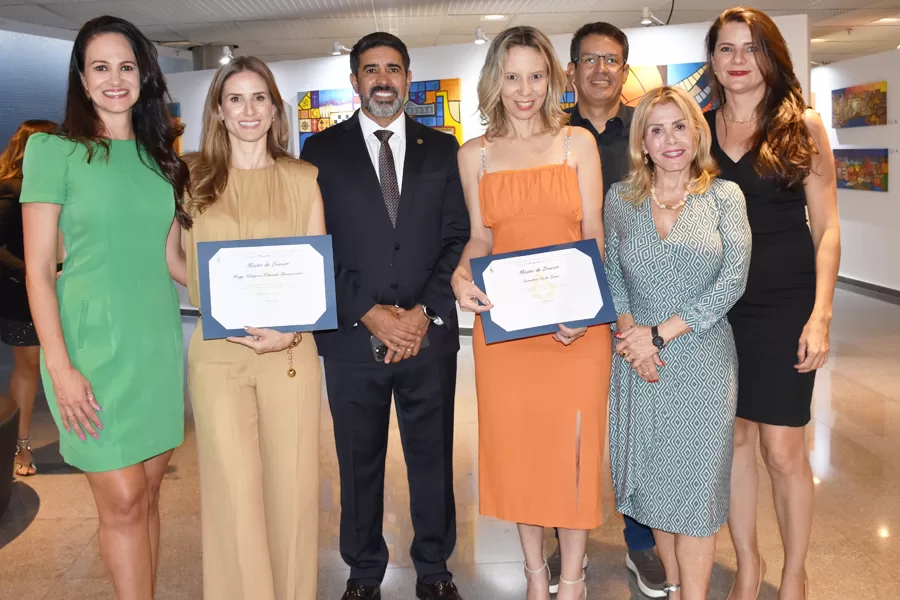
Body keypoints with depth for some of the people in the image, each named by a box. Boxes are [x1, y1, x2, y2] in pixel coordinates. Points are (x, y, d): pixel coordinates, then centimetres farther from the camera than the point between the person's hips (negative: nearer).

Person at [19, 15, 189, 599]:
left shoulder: (161, 158, 11)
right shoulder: (55, 151, -3)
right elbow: (38, 269, -6)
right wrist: (61, 369, -12)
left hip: (158, 340, 5)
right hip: (95, 344, -5)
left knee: (149, 491, 11)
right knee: (123, 499, -1)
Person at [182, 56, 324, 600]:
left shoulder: (303, 179, 6)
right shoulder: (193, 178, 8)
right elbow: (177, 261, 9)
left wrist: (291, 331, -12)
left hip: (291, 353, 0)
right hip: (218, 352, 0)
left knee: (292, 486, 6)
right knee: (234, 490, 0)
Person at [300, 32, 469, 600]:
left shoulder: (441, 148, 8)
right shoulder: (323, 150, 4)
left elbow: (458, 238, 3)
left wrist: (425, 311, -9)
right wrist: (370, 313, -11)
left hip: (430, 334, 1)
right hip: (352, 335, -1)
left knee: (433, 457, 11)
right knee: (359, 462, 11)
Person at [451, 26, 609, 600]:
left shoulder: (578, 142, 4)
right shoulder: (475, 154, 8)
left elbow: (593, 233, -1)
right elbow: (481, 237, 7)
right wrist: (462, 275, -15)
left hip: (575, 319, -1)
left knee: (573, 442, 4)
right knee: (515, 442, 8)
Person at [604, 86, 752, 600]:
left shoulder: (724, 196, -1)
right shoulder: (621, 199, 6)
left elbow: (734, 279, -8)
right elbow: (611, 275, 7)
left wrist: (660, 333, -13)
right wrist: (630, 334, -10)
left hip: (703, 359, -2)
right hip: (640, 362, 2)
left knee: (696, 479, 1)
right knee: (654, 478, 9)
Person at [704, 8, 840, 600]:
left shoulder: (803, 125, -1)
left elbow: (826, 227, -2)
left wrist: (821, 314, -11)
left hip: (784, 306, -2)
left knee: (782, 449, 0)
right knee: (733, 438, 10)